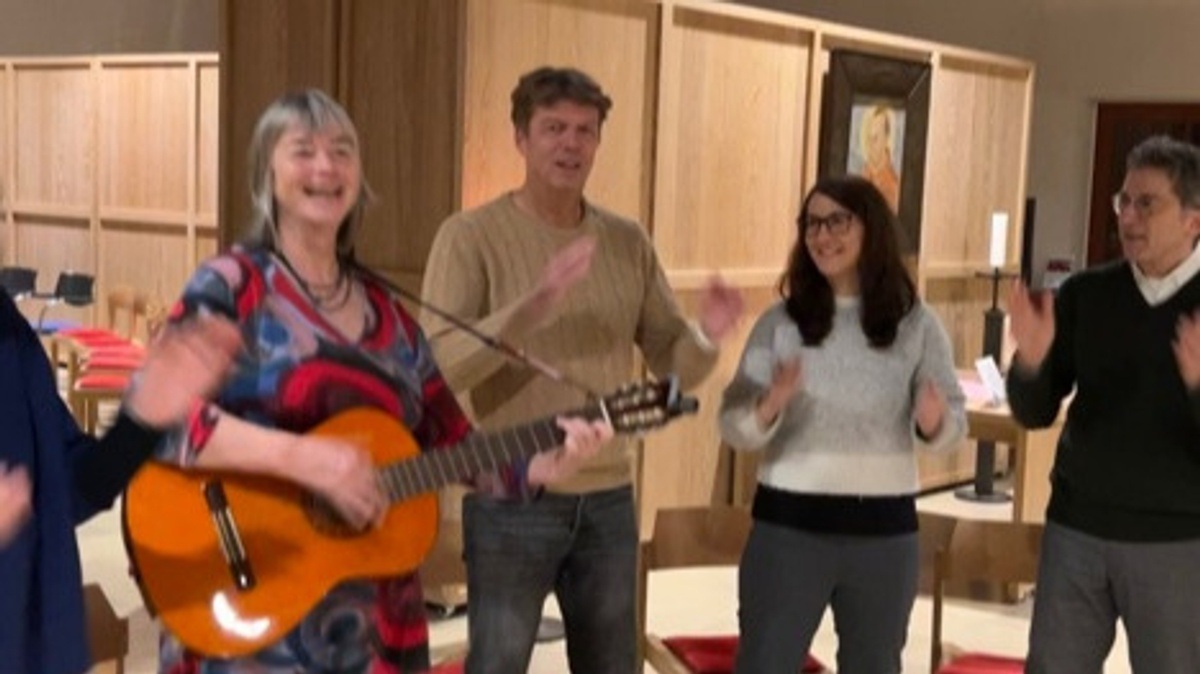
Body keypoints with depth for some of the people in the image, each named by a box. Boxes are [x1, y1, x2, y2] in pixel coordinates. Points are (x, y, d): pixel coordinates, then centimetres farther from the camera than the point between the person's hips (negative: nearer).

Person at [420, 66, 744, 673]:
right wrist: (533, 307, -33)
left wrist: (707, 335, -15)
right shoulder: (470, 235, -9)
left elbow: (674, 362, 8)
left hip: (608, 499, 5)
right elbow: (436, 365, -20)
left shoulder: (627, 241, 6)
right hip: (511, 503, -5)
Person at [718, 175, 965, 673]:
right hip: (789, 524, -1)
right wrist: (769, 407, -26)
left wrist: (932, 422, -22)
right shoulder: (780, 321, -2)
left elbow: (955, 422, 1)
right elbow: (733, 425, -5)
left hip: (884, 529, 1)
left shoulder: (916, 323, 0)